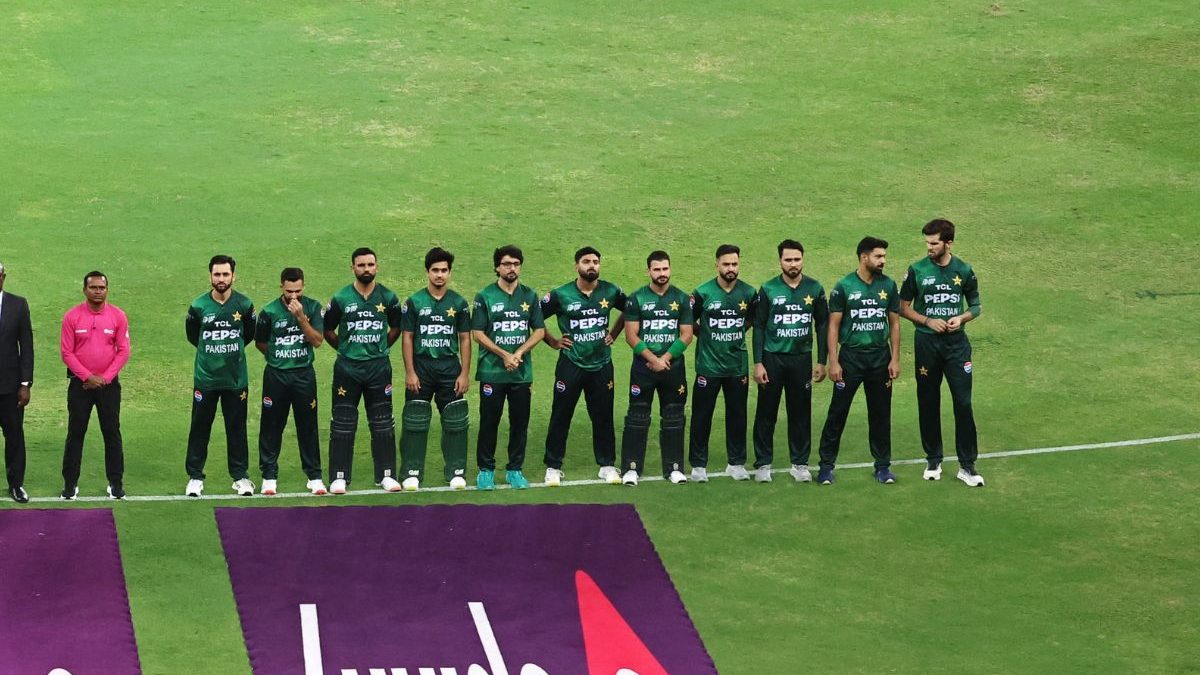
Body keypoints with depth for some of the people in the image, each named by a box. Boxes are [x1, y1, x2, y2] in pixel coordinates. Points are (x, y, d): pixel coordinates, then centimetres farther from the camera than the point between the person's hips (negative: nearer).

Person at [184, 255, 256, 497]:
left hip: (236, 378, 0)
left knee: (237, 428, 7)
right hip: (205, 377, 0)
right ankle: (195, 477, 12)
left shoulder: (244, 305, -3)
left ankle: (240, 476, 16)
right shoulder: (199, 306, -5)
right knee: (200, 428, 4)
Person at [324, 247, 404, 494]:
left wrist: (381, 347, 12)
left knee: (382, 423, 4)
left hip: (379, 366, 1)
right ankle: (339, 476, 4)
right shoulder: (340, 299, -2)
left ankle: (386, 474, 11)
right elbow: (328, 330, 8)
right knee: (343, 424, 0)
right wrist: (344, 348, 7)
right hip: (347, 369, -1)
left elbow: (396, 328, 16)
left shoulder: (388, 298, 1)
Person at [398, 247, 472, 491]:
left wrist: (465, 373, 0)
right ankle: (412, 473, 5)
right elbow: (407, 338, 1)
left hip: (450, 366, 1)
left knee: (455, 422, 1)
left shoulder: (459, 303, 5)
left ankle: (456, 472, 9)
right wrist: (410, 373, -6)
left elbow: (465, 339, 6)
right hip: (421, 365, -1)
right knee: (415, 423, -1)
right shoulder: (414, 302, 1)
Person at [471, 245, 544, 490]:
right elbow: (477, 333, -4)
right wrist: (504, 355, -12)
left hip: (522, 372, 3)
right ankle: (486, 470, 10)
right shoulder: (485, 297, -1)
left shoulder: (529, 296, 8)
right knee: (489, 422, 1)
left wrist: (519, 352, -9)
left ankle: (515, 470, 14)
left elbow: (539, 331, 7)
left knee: (520, 422, 5)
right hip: (492, 371, -3)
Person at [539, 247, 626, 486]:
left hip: (601, 365, 2)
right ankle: (553, 467, 10)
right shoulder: (560, 295, -7)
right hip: (570, 365, -2)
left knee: (603, 417, 8)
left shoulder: (610, 292, 0)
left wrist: (613, 334, 11)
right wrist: (552, 341, -1)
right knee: (561, 417, 2)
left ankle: (607, 466, 18)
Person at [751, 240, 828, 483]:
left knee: (801, 413, 6)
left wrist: (822, 362, 4)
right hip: (772, 358, -1)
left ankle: (800, 463, 15)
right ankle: (763, 464, 10)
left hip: (802, 358, 1)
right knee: (766, 413, 2)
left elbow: (822, 326, 8)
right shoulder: (768, 289, -2)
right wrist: (758, 363, -6)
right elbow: (759, 327, 0)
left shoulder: (815, 289, 2)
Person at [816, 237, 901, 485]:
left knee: (881, 413, 8)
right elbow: (833, 325, -4)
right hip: (851, 356, -3)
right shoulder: (844, 287, -5)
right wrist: (833, 362, -10)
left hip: (880, 358, 3)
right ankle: (826, 465, 6)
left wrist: (895, 359, 1)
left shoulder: (888, 286, 4)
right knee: (838, 412, -1)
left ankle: (883, 465, 18)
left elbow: (894, 324, 8)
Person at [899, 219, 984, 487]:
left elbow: (975, 306, 12)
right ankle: (933, 461, 20)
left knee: (963, 402, -6)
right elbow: (904, 307, 4)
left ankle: (967, 465, -1)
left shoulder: (963, 271, 2)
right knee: (928, 403, 7)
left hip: (956, 343, 0)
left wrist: (962, 317, -9)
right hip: (926, 342, 0)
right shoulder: (917, 271, -1)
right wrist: (928, 321, -11)